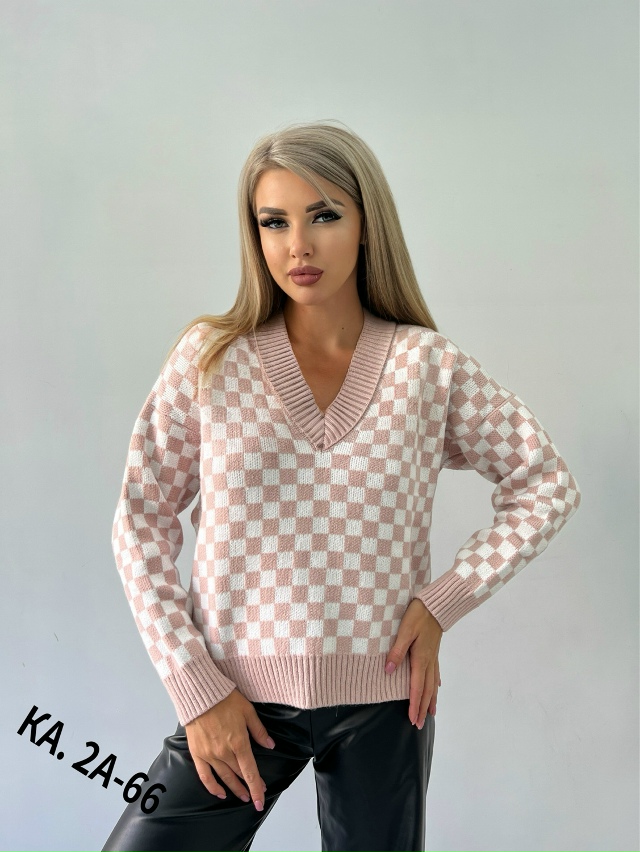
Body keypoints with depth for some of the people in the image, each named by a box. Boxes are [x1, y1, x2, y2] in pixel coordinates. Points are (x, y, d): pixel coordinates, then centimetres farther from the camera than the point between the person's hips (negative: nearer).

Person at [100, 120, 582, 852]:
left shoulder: (429, 366, -3)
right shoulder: (210, 358, -4)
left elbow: (547, 487, 5)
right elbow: (142, 523, -2)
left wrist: (445, 600, -6)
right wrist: (196, 689, -7)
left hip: (384, 701, 0)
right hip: (237, 700, 0)